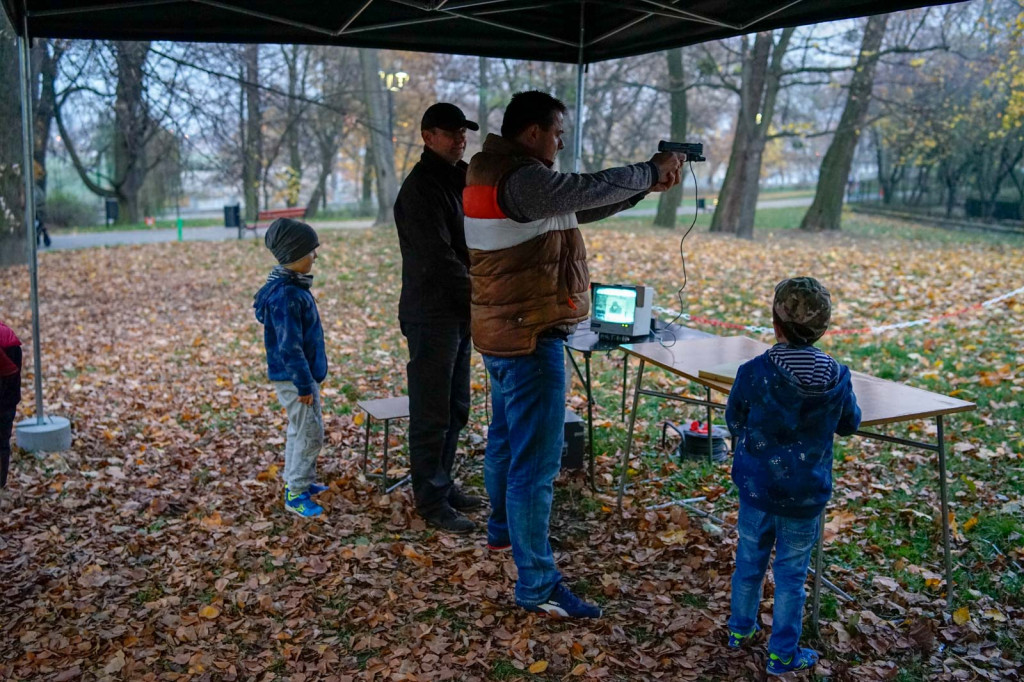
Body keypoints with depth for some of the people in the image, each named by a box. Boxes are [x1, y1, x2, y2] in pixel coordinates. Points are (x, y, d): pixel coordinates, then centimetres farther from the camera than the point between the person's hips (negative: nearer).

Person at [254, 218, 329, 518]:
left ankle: (297, 481, 34)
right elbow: (289, 346, -25)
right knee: (310, 434, -3)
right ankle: (295, 494, 6)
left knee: (299, 431, 20)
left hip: (300, 376, 10)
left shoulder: (293, 287, 9)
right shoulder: (285, 296, -24)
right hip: (294, 378, -10)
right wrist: (304, 384, -21)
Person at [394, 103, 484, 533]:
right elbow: (438, 257, -21)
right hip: (431, 315, -9)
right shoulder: (420, 187, -14)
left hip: (458, 312, 9)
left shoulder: (457, 180, 16)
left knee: (455, 409, 16)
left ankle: (443, 485, 29)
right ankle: (432, 502, 9)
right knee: (432, 412, -1)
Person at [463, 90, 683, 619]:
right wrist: (651, 171, -8)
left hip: (504, 333, 11)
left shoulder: (497, 175, 12)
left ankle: (504, 529, 45)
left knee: (506, 438, 25)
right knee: (536, 461, -6)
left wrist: (645, 185, 6)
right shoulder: (521, 180, -21)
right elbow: (590, 189, -26)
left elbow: (581, 208, 14)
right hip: (529, 337, -11)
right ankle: (537, 585, 2)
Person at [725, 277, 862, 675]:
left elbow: (734, 421, -3)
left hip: (756, 485, 0)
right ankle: (783, 654, 25)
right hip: (805, 493, 0)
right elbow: (850, 424, 4)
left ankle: (740, 630, 38)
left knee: (750, 560, 20)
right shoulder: (837, 377, -14)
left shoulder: (753, 373, -19)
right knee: (791, 572, 13)